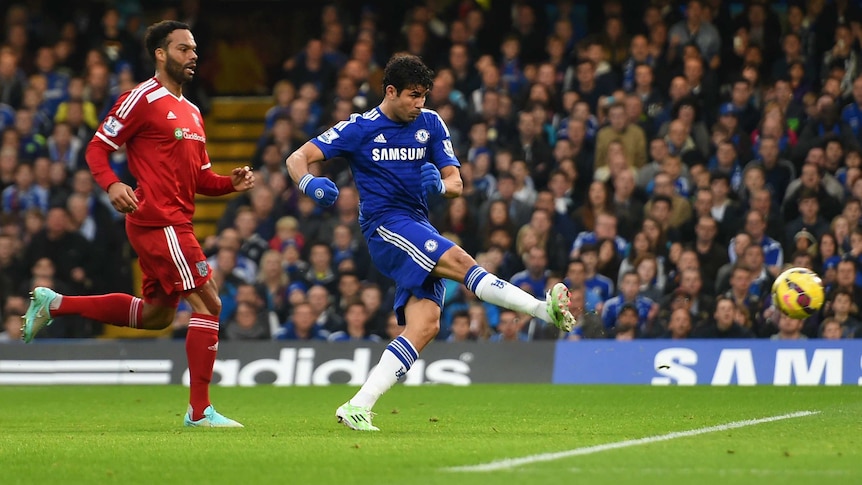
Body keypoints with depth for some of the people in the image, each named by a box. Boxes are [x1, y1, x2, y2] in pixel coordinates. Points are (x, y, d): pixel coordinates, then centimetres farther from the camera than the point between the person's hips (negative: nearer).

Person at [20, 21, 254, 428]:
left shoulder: (191, 112, 20)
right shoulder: (143, 99, -7)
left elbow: (200, 178, 22)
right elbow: (97, 148, -7)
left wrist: (231, 182, 3)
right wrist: (112, 184, -25)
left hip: (174, 223, 10)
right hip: (158, 222, -10)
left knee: (155, 314, 17)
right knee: (208, 303, -11)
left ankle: (55, 304, 26)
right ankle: (200, 410, -7)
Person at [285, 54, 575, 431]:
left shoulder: (430, 124, 11)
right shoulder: (360, 128, 0)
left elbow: (456, 182, 9)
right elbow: (297, 158, -1)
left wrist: (440, 185, -16)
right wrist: (308, 183, -25)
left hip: (420, 228, 5)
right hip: (385, 225, -5)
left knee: (425, 326, -12)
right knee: (460, 262, -28)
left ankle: (358, 406, -14)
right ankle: (543, 309, -40)